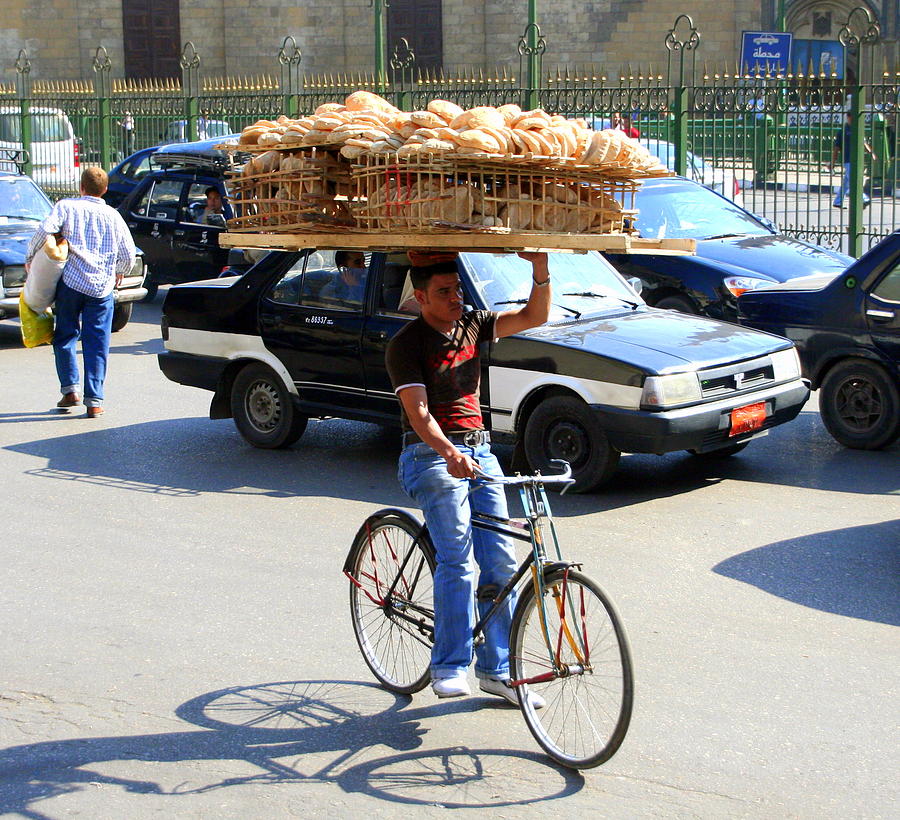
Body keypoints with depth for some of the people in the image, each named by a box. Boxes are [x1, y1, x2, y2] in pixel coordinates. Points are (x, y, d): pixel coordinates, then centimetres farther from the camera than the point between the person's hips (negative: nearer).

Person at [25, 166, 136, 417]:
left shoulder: (66, 207, 2)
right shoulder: (113, 216, 9)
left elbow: (45, 230, -13)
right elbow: (128, 254, 11)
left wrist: (30, 256, 1)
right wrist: (119, 272, 31)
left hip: (70, 282, -1)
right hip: (101, 287, 1)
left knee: (65, 336, 14)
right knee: (96, 344, 4)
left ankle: (70, 389, 7)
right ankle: (94, 401, 2)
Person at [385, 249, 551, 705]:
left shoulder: (472, 324, 9)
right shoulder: (406, 345, -9)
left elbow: (533, 316, 4)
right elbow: (419, 412, -19)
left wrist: (540, 270, -14)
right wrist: (449, 453, -37)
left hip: (479, 451, 6)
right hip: (432, 456, -6)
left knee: (499, 561, 3)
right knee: (458, 560, -18)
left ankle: (497, 670, 11)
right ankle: (449, 668, -12)